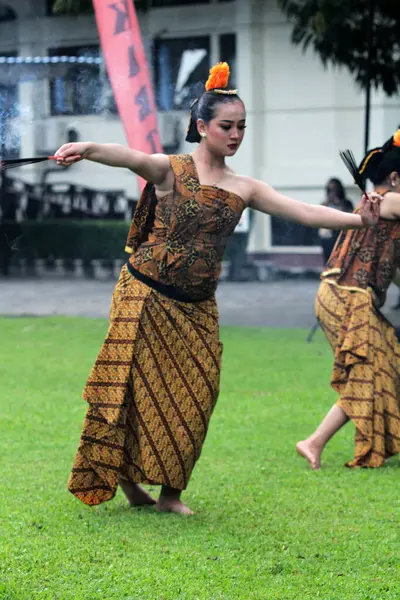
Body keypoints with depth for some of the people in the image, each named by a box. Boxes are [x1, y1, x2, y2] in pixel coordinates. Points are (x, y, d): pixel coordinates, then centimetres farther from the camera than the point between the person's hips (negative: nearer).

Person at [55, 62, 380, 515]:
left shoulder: (244, 189, 6)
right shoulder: (171, 170, -6)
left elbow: (304, 212, -2)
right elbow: (131, 158, -26)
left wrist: (359, 219, -18)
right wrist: (88, 149, -48)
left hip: (197, 307, 4)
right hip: (147, 296, -4)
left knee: (192, 395, 1)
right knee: (137, 388, -3)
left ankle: (170, 491, 12)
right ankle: (121, 472, 14)